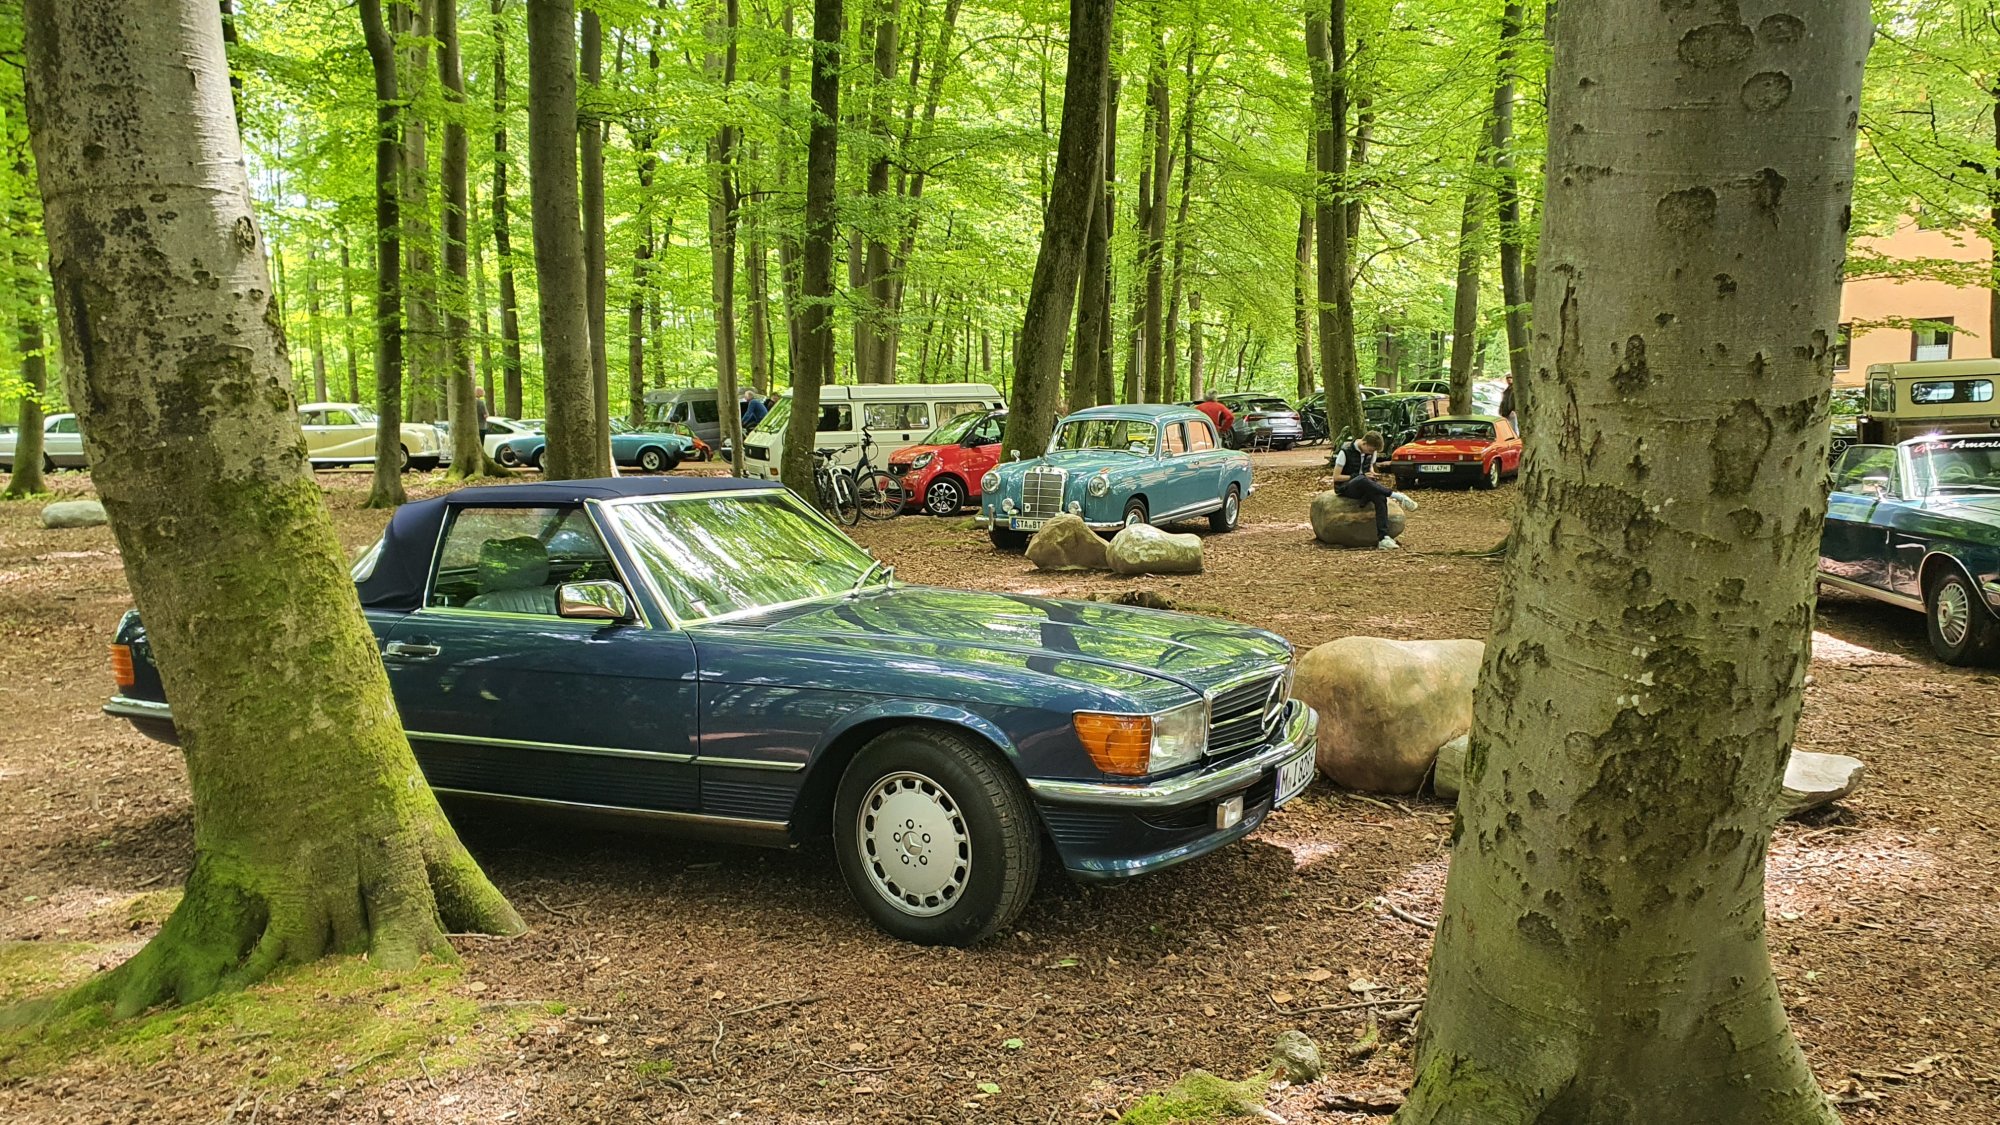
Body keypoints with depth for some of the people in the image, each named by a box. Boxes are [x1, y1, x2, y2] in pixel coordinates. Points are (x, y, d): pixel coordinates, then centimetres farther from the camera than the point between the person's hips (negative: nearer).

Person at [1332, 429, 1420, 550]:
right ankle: (1397, 496, -38)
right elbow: (1336, 477, -12)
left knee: (1380, 497, -31)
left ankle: (1384, 538, -40)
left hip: (1364, 487, 5)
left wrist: (1372, 474, 0)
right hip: (1345, 488, -5)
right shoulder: (1346, 452, -12)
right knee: (1362, 480, -41)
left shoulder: (1372, 452, 5)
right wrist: (1358, 476, -18)